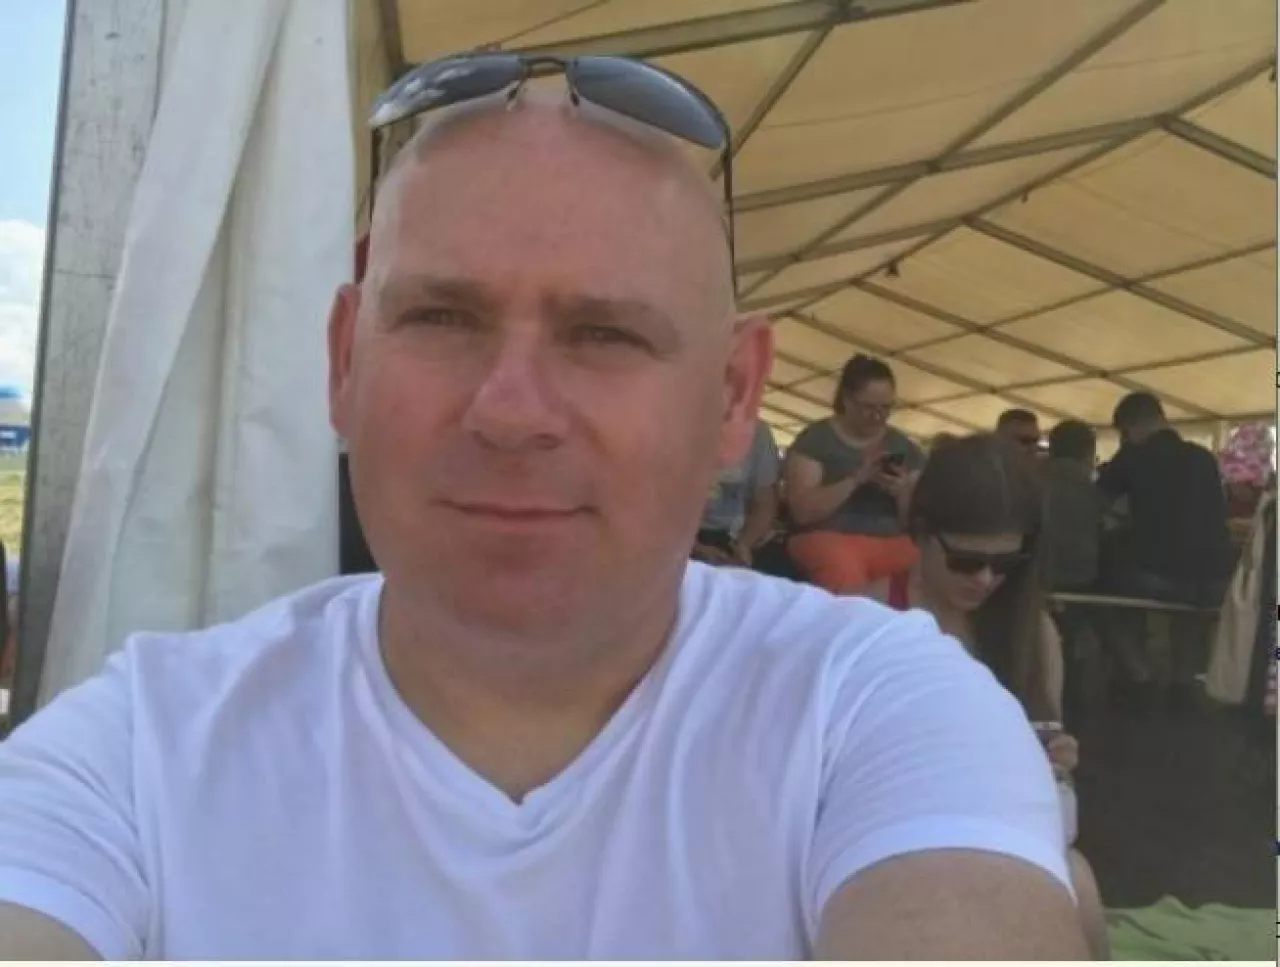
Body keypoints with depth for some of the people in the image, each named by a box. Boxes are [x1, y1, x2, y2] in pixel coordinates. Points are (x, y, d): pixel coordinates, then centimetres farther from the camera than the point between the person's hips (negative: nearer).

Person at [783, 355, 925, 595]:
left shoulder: (904, 447, 15)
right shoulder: (815, 440, 3)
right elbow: (802, 510, -8)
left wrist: (903, 492, -8)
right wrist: (856, 479, -17)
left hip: (892, 543, 4)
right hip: (828, 538, -4)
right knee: (848, 582, -38)